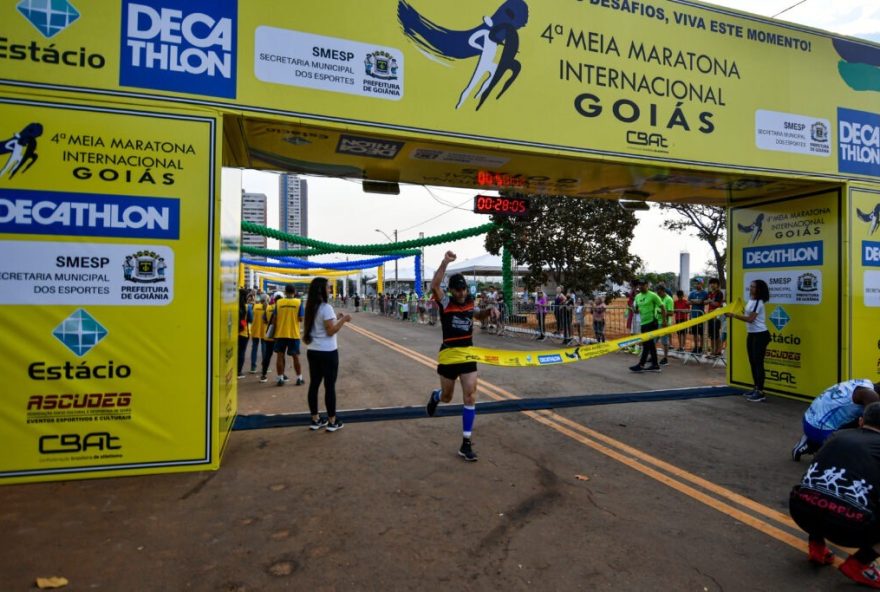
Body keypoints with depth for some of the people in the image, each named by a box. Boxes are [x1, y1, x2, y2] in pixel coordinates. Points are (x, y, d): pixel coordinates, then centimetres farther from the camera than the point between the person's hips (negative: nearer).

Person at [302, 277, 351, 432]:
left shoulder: (311, 308, 9)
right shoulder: (326, 307, -16)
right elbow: (330, 331, -18)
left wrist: (335, 318, 16)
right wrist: (343, 320, -8)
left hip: (313, 351, 8)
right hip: (327, 352, -8)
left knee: (314, 384, 11)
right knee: (330, 385, 1)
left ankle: (315, 420, 19)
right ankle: (332, 421, 8)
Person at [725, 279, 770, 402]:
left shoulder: (758, 302, -16)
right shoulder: (751, 300, 12)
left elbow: (750, 319, -23)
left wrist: (733, 315, -24)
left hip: (760, 335, -10)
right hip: (751, 334, 10)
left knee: (758, 362, -8)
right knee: (752, 362, 13)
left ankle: (760, 392, -3)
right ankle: (756, 388, 23)